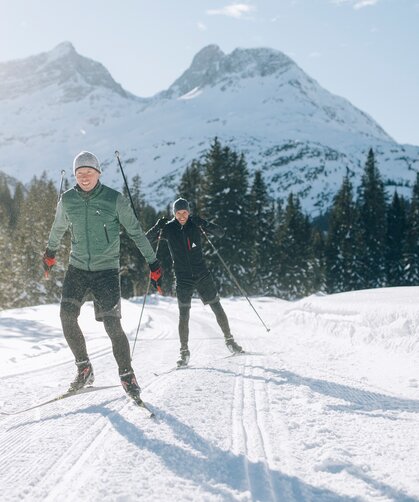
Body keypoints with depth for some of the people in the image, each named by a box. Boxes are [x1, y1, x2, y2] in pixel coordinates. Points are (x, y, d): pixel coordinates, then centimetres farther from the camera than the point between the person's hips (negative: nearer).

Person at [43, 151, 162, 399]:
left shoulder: (115, 199, -8)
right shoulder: (67, 200, 1)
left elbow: (136, 232, 0)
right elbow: (58, 227, 21)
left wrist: (153, 263, 1)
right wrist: (50, 251, 35)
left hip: (107, 270, -3)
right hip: (77, 268, 3)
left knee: (112, 325, -10)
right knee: (67, 316, -13)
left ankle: (127, 375, 6)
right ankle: (84, 368, 5)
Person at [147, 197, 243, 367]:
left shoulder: (195, 224, -2)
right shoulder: (168, 228, -4)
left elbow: (220, 233, -5)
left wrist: (204, 224, -22)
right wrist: (157, 228, -25)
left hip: (202, 274, 1)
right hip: (183, 278, -1)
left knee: (217, 308, 5)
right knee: (184, 316, -4)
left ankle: (229, 340, 22)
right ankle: (184, 352, 7)